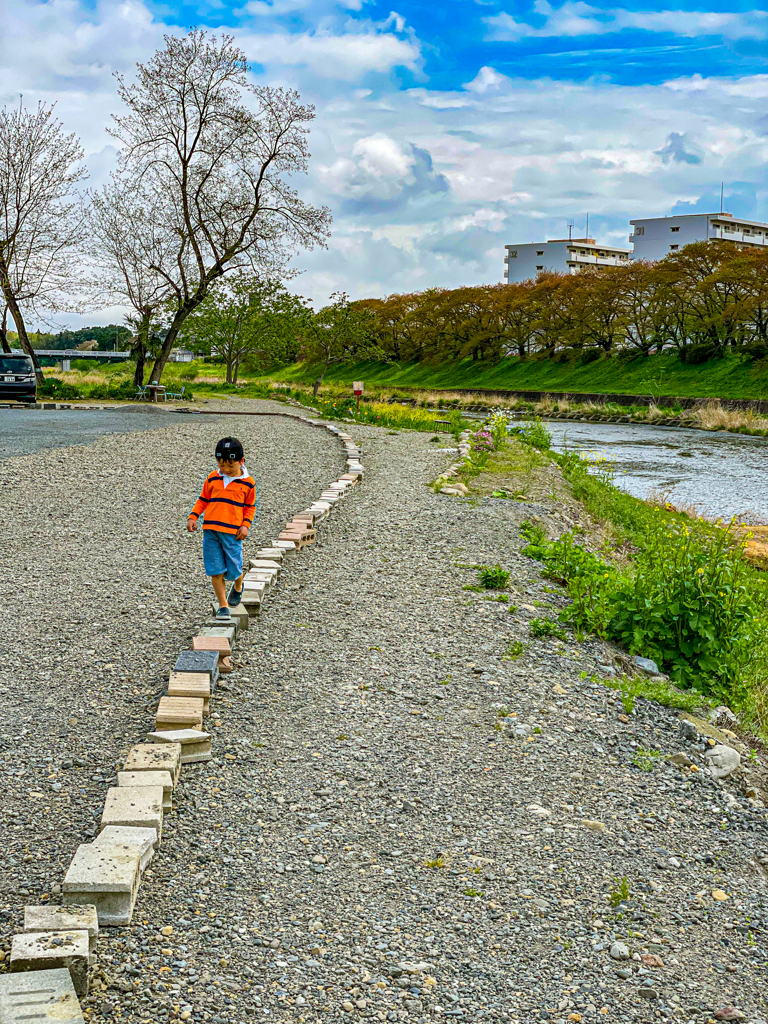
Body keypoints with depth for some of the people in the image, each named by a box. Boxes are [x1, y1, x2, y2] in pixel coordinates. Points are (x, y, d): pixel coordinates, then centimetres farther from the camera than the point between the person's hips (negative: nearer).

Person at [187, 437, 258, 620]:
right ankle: (223, 605, 10)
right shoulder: (213, 478, 8)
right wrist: (193, 517, 4)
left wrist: (246, 525, -3)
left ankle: (238, 587, 37)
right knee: (215, 570, 0)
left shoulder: (248, 483, 3)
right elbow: (203, 500, 17)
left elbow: (250, 507, 11)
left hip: (233, 532, -2)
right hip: (210, 531, 2)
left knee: (234, 569, 2)